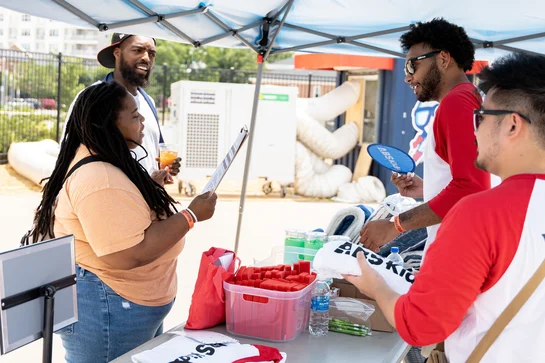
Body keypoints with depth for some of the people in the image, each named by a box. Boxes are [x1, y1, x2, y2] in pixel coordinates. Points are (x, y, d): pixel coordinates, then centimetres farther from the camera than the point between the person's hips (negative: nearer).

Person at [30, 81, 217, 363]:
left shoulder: (100, 164, 9)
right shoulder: (100, 180, -26)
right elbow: (130, 254, -31)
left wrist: (151, 185, 19)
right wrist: (191, 215, -24)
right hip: (107, 313, -11)